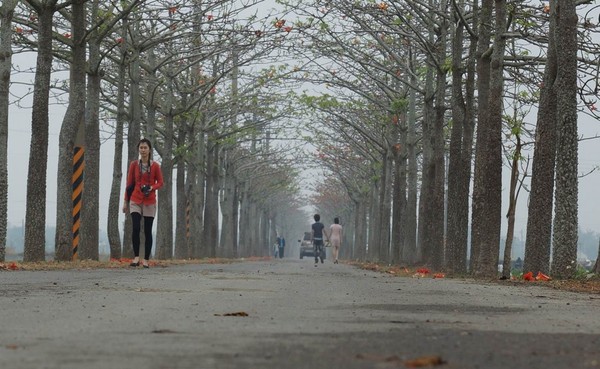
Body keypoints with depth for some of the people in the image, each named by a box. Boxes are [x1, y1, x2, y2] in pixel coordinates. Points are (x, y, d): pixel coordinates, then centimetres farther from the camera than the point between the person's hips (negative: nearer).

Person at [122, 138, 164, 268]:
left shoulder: (155, 166, 0)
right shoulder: (134, 165, 4)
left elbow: (160, 183, 4)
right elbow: (129, 184, 8)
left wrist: (152, 188, -16)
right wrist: (126, 201, 8)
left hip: (150, 202, 0)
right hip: (135, 201, 1)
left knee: (148, 231, 0)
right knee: (136, 228, -15)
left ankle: (146, 260, 7)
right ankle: (136, 257, -7)